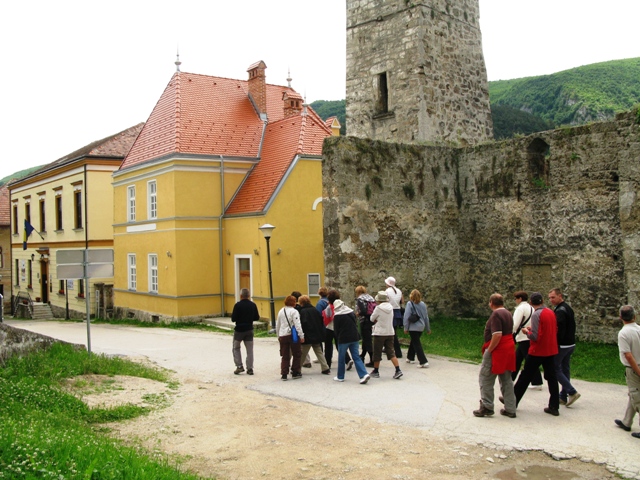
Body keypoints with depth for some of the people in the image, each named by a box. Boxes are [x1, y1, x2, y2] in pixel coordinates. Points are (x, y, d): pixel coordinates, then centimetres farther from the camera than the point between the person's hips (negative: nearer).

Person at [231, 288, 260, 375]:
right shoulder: (253, 305, -1)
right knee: (249, 350, 8)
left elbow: (233, 319, -15)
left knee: (236, 348, 14)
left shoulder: (238, 305, -14)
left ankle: (239, 366, 5)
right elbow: (257, 318, 4)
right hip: (249, 330, 3)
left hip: (239, 330, -3)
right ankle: (250, 369, 7)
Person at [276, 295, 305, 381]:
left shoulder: (281, 311, 11)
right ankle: (295, 373, 12)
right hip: (293, 335, -5)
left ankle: (284, 374, 5)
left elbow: (277, 325, 18)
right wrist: (301, 336, -13)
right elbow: (297, 325, -15)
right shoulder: (294, 311, -9)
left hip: (282, 336, 5)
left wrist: (279, 336, 28)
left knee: (285, 356, 9)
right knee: (296, 354, 9)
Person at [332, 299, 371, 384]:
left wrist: (338, 338, 11)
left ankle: (340, 377, 19)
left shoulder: (337, 316, -9)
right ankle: (364, 374, -10)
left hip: (343, 339, -5)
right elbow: (356, 324, 14)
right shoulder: (351, 313, 8)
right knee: (356, 357, 5)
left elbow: (336, 330, -5)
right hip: (354, 338, 5)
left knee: (341, 358, 10)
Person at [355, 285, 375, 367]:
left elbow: (363, 311, -21)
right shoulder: (370, 298, 10)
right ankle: (362, 356, 38)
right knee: (365, 339, 22)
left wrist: (358, 313, -2)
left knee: (367, 340, -2)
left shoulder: (359, 299, -10)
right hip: (371, 320, 7)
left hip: (365, 321, -7)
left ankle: (372, 361, -2)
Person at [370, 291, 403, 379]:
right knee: (391, 352, 6)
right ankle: (398, 370, -6)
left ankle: (376, 371, 16)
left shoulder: (378, 308, -14)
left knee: (377, 353, 7)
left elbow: (372, 319, -6)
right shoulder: (390, 307, 4)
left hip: (379, 333, -5)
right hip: (390, 332, 5)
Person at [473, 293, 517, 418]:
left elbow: (497, 335, -25)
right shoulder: (508, 313, 13)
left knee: (486, 379, 1)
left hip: (497, 351, -9)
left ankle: (486, 407, 2)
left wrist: (489, 350, -18)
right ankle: (510, 409, 15)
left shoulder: (496, 315, -16)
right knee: (507, 380, 14)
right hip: (508, 350, 9)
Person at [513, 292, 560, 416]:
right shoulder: (551, 312, 4)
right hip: (551, 351, 6)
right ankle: (554, 407, 11)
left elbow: (535, 337, -23)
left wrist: (527, 331, -3)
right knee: (551, 378, 10)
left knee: (525, 377, 5)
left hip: (537, 351, -6)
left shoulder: (536, 314, -18)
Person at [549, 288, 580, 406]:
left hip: (562, 345, -10)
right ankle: (563, 397, 18)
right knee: (565, 369, 13)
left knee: (555, 368, 0)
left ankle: (572, 392, -7)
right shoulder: (568, 308, 13)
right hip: (570, 344, 10)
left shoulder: (560, 311, -18)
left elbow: (558, 329, -23)